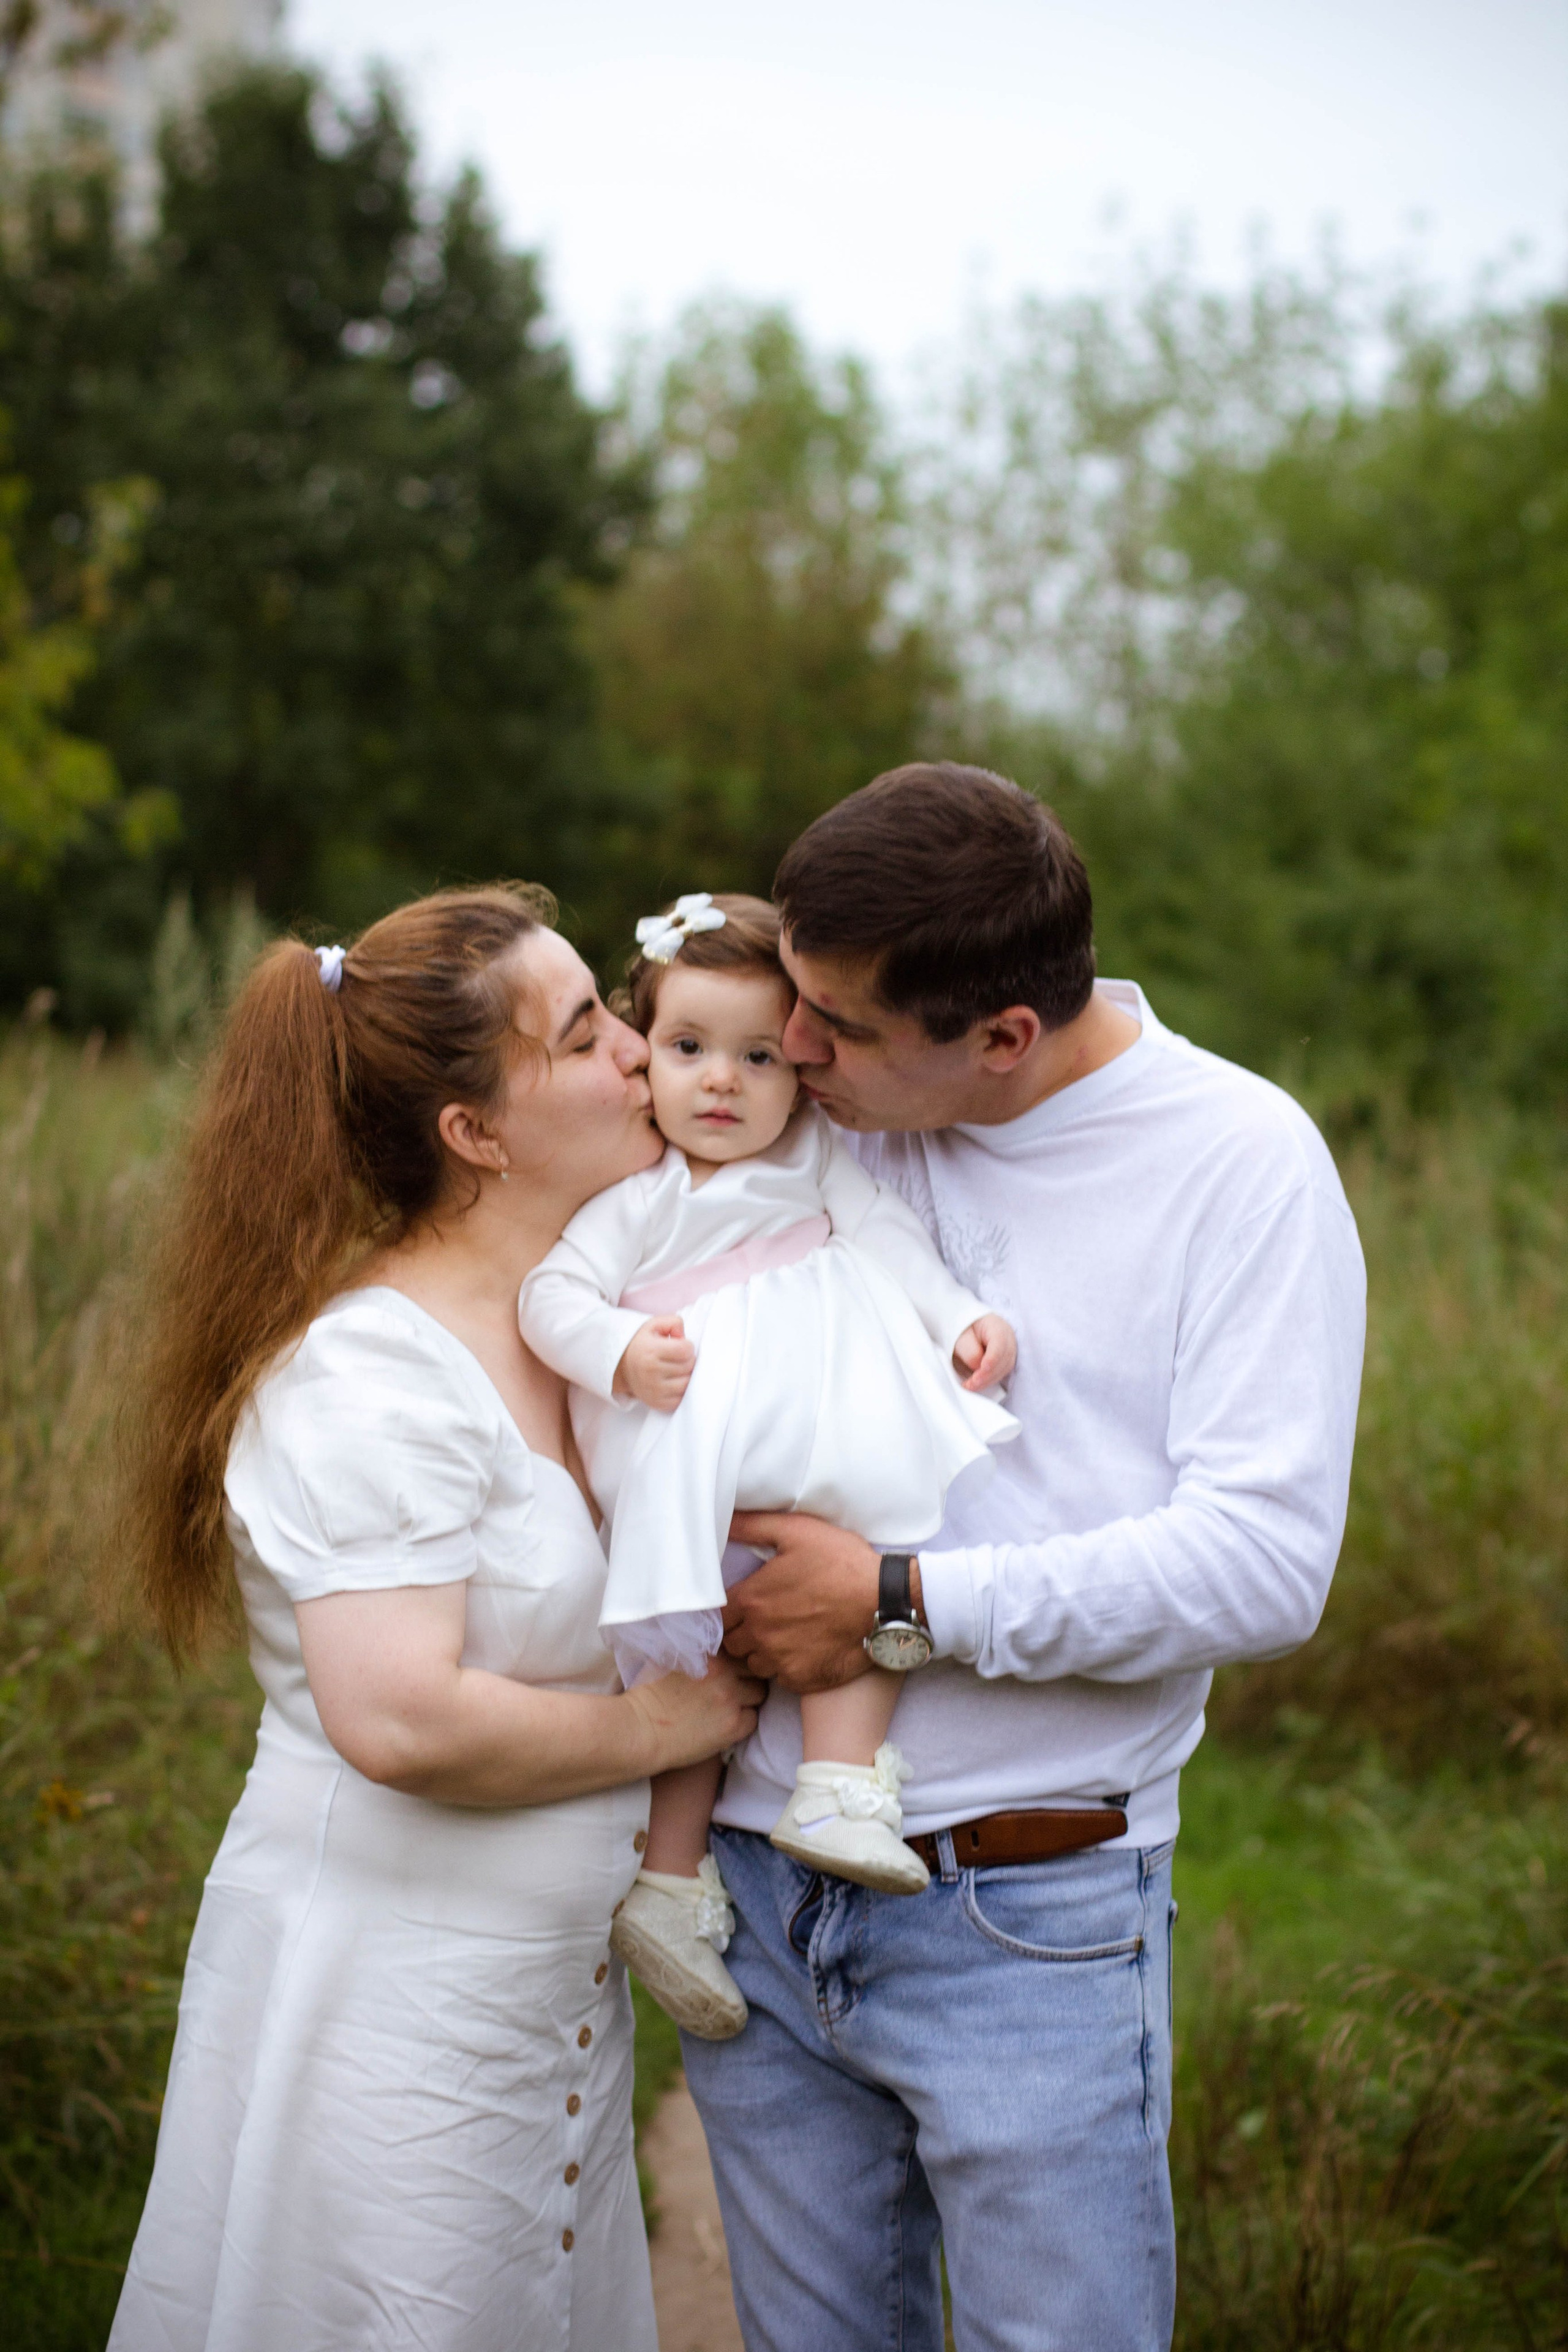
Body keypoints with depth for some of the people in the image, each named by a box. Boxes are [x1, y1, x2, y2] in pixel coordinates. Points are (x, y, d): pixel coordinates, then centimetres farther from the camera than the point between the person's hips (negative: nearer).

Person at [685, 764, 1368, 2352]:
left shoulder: (1241, 1161, -9)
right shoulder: (823, 1122, 4)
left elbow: (1265, 1561, -17)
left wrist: (907, 1603, -18)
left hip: (1027, 1923, -4)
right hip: (755, 1892, 5)